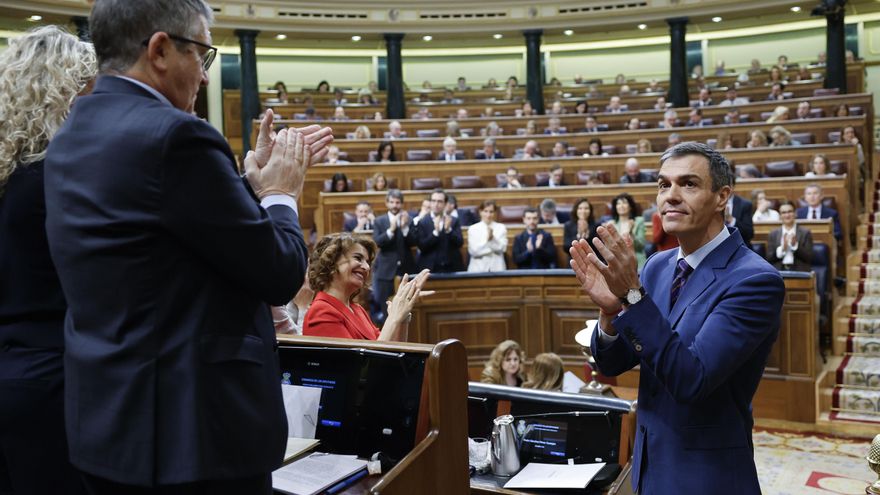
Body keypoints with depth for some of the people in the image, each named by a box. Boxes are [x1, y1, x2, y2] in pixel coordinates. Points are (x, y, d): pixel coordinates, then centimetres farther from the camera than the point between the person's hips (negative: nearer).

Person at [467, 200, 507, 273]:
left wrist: (492, 238, -18)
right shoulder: (473, 229, 4)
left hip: (497, 268, 1)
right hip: (478, 268, -1)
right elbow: (473, 251, -6)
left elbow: (502, 248, -3)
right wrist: (487, 239, -11)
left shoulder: (501, 228, 8)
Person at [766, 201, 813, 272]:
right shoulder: (773, 234, 10)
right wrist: (782, 248, -11)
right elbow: (769, 258, 4)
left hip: (800, 272, -1)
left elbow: (809, 258, 0)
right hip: (779, 272, 1)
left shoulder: (805, 233, 7)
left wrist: (795, 245, -12)